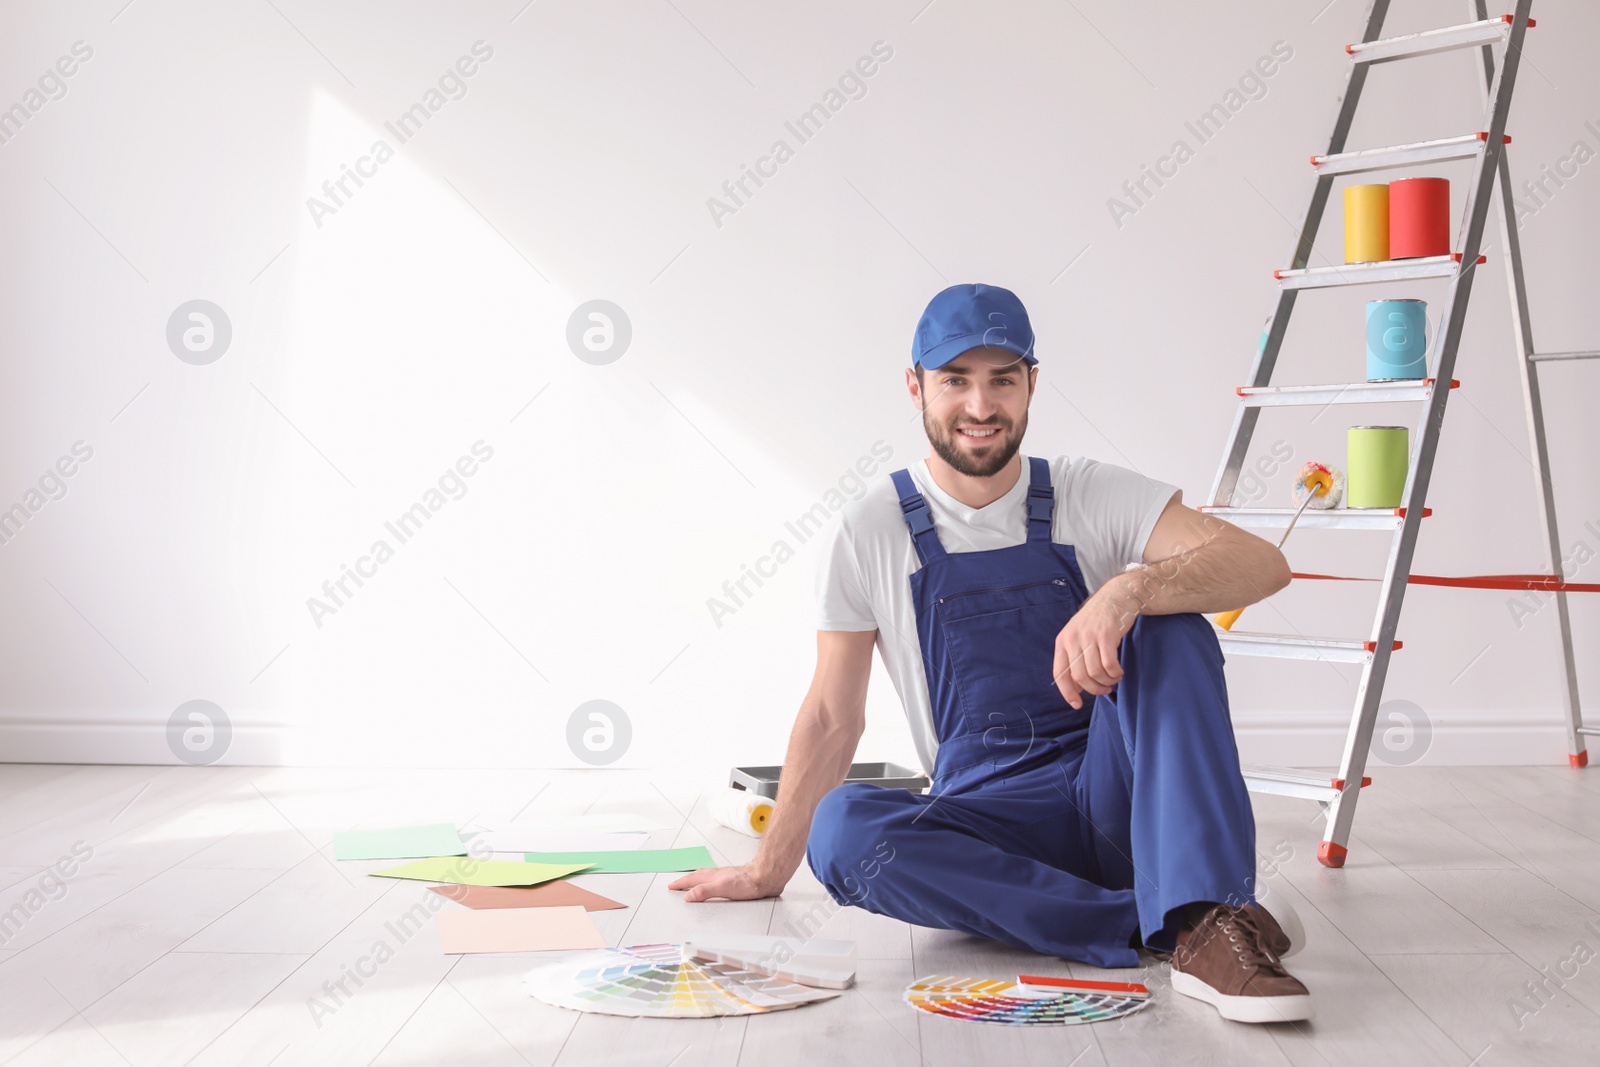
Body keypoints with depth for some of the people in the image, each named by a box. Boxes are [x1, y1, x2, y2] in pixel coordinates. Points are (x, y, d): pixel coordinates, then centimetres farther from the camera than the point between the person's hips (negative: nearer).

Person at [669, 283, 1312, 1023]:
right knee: (842, 828, -30)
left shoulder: (1095, 497, 0)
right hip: (991, 822, 1)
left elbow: (1264, 564, -15)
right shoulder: (871, 532, 1)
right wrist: (768, 873, 10)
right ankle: (1165, 921, -29)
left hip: (1117, 794, 0)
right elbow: (833, 717, 7)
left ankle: (1204, 923, -37)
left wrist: (1130, 588, -34)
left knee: (1168, 618, -24)